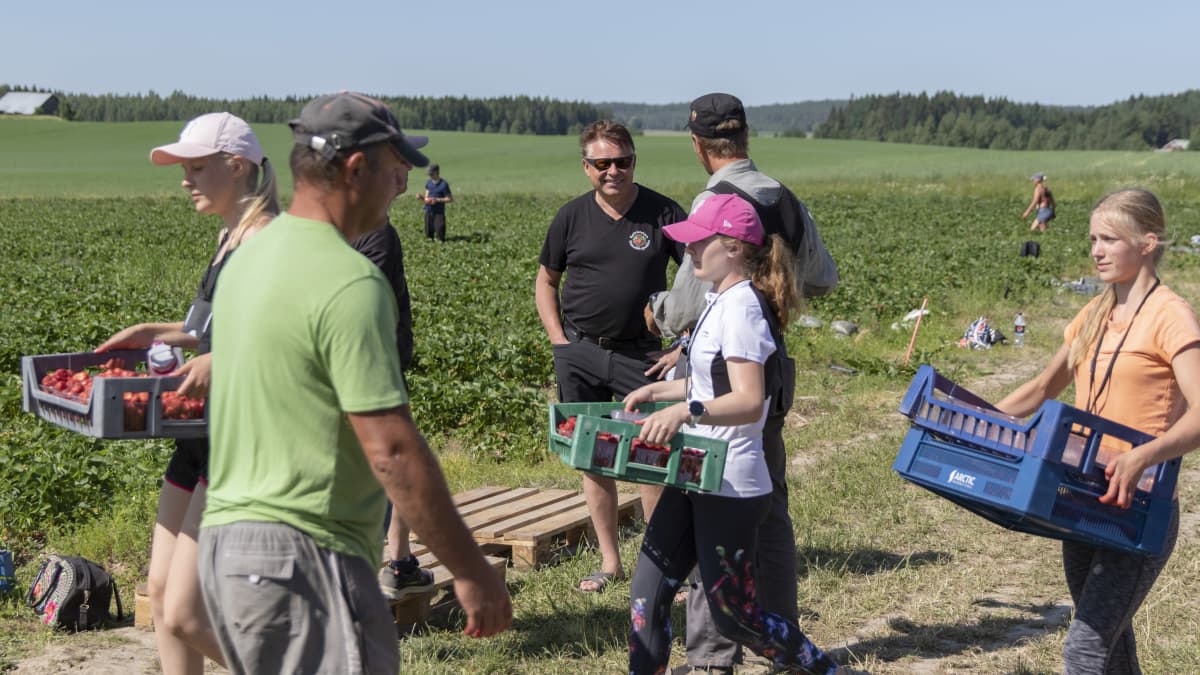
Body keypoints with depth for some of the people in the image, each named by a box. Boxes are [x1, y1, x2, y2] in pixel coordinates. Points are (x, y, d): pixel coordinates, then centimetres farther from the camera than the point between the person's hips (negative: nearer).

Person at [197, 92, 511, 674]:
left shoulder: (249, 255, 11)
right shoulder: (349, 282, -17)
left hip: (224, 537, 10)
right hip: (302, 556, -10)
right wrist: (471, 572, -14)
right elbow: (392, 451, -21)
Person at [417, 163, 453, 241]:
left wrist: (437, 200, -16)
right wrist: (421, 197, -9)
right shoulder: (428, 183, 9)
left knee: (440, 237, -8)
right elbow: (426, 198, 14)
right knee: (428, 237, 9)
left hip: (439, 212, -5)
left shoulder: (443, 184, -9)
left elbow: (450, 199, -7)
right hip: (428, 211, 5)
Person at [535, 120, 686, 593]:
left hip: (639, 353, -2)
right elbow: (545, 280, 15)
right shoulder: (572, 217, 3)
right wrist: (559, 339, 4)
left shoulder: (661, 213, -3)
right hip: (579, 353, 2)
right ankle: (610, 560, 18)